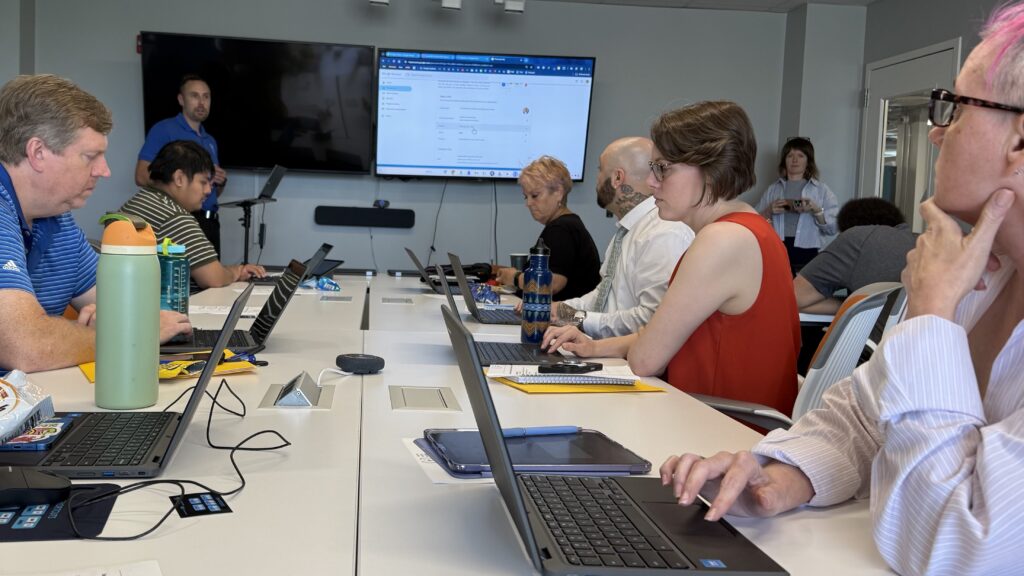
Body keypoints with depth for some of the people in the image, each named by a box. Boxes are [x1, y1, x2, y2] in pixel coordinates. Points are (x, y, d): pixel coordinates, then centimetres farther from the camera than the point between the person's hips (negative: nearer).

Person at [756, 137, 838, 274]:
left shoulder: (821, 190, 11)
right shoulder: (773, 190, 16)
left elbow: (833, 227, 2)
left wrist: (816, 210, -12)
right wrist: (769, 211, -7)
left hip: (807, 254, -1)